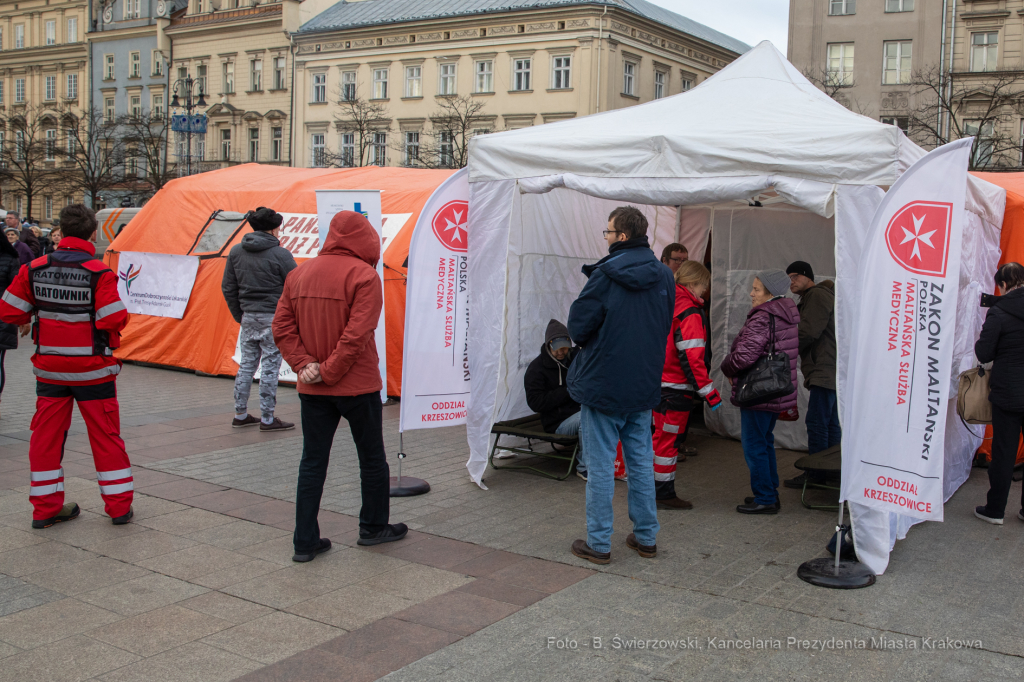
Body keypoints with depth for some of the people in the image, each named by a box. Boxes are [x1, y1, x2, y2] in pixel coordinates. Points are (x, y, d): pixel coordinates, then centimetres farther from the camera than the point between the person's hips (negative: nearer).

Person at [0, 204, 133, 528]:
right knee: (105, 435, 7)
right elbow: (114, 320, -20)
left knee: (46, 434, 13)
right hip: (92, 369, -3)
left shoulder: (35, 269, -2)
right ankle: (119, 506, 13)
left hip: (49, 367, 4)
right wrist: (111, 337, 2)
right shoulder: (99, 274, -15)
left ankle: (45, 507, 19)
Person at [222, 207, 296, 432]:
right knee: (270, 367, 1)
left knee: (246, 365, 14)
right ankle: (267, 419, 6)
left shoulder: (236, 251, 6)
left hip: (248, 317, 6)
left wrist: (239, 315, 18)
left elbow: (228, 288, 10)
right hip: (273, 319, -6)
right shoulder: (281, 254, -11)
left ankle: (240, 415, 21)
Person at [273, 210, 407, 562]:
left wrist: (305, 364, -3)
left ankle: (305, 541, 12)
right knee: (372, 457, 14)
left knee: (312, 462, 11)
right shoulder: (364, 275, -13)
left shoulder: (299, 274, 6)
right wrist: (330, 372, -13)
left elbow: (282, 327, 2)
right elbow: (357, 334, -20)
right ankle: (373, 527, 28)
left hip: (312, 389, 5)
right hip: (358, 386, -5)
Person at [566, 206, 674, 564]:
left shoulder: (606, 275, -16)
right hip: (644, 385, 6)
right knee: (641, 461, 15)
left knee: (601, 465, 2)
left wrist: (589, 343, 7)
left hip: (603, 383, -6)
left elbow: (578, 326, -14)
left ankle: (598, 543, 9)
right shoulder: (664, 276, 4)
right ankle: (646, 537, 23)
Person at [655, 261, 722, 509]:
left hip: (660, 384, 9)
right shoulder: (690, 314, -17)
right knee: (669, 439, 0)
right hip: (676, 389, -9)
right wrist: (710, 393, -19)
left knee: (662, 437, 17)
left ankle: (653, 489, 25)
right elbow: (692, 358, -22)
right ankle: (664, 494, 8)